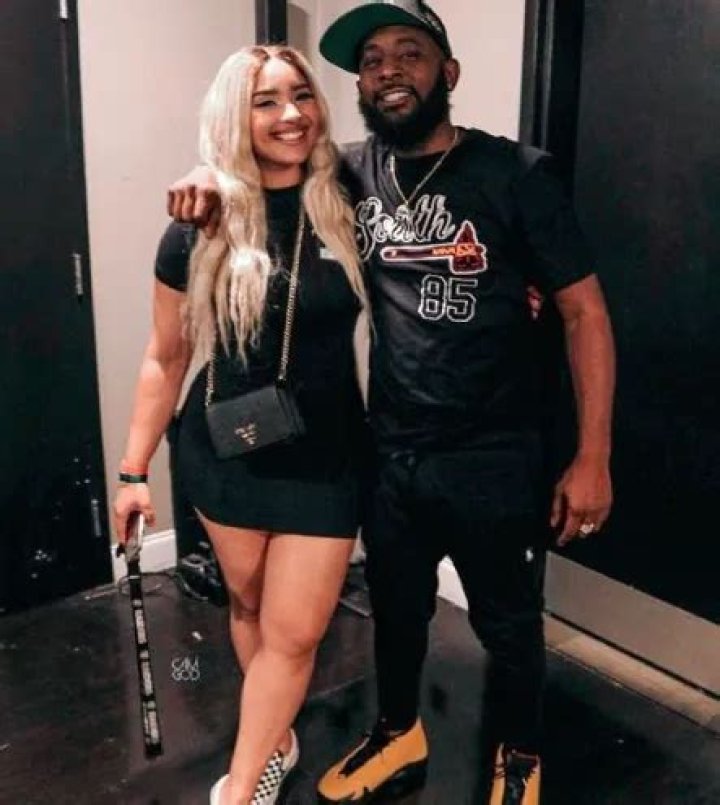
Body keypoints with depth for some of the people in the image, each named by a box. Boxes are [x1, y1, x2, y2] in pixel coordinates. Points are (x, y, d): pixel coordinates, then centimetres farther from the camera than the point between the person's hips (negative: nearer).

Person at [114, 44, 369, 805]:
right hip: (225, 451, 1)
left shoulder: (348, 208, -8)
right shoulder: (199, 234, -8)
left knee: (294, 631, 3)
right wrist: (134, 471, 2)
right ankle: (276, 740, 43)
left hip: (325, 454, 0)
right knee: (248, 603, 17)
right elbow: (165, 358, 0)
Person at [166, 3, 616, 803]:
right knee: (395, 606, 22)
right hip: (390, 451, 4)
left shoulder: (515, 173, -11)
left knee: (507, 621, 16)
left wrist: (591, 458, -12)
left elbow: (584, 314, -9)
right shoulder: (354, 173, 0)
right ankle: (398, 736, 49)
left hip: (494, 457, -3)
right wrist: (213, 173, -6)